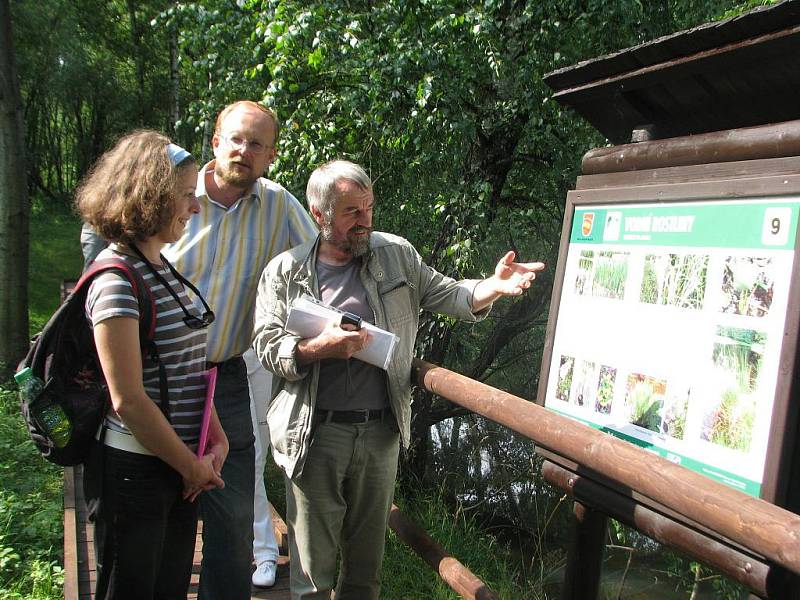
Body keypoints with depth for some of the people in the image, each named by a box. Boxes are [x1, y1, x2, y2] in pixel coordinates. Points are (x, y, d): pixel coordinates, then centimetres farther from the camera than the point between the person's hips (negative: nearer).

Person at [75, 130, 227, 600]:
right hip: (136, 470, -8)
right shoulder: (117, 279, -18)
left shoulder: (165, 268, 9)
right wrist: (191, 467, -11)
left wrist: (217, 439, 3)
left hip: (180, 467, 8)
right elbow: (127, 399, -21)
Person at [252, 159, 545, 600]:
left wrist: (494, 286, -12)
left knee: (366, 563, 18)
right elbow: (266, 345, -4)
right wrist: (318, 348, -21)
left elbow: (444, 295, 6)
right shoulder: (285, 272, 0)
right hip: (316, 432, -2)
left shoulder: (396, 254, 7)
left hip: (381, 432, 3)